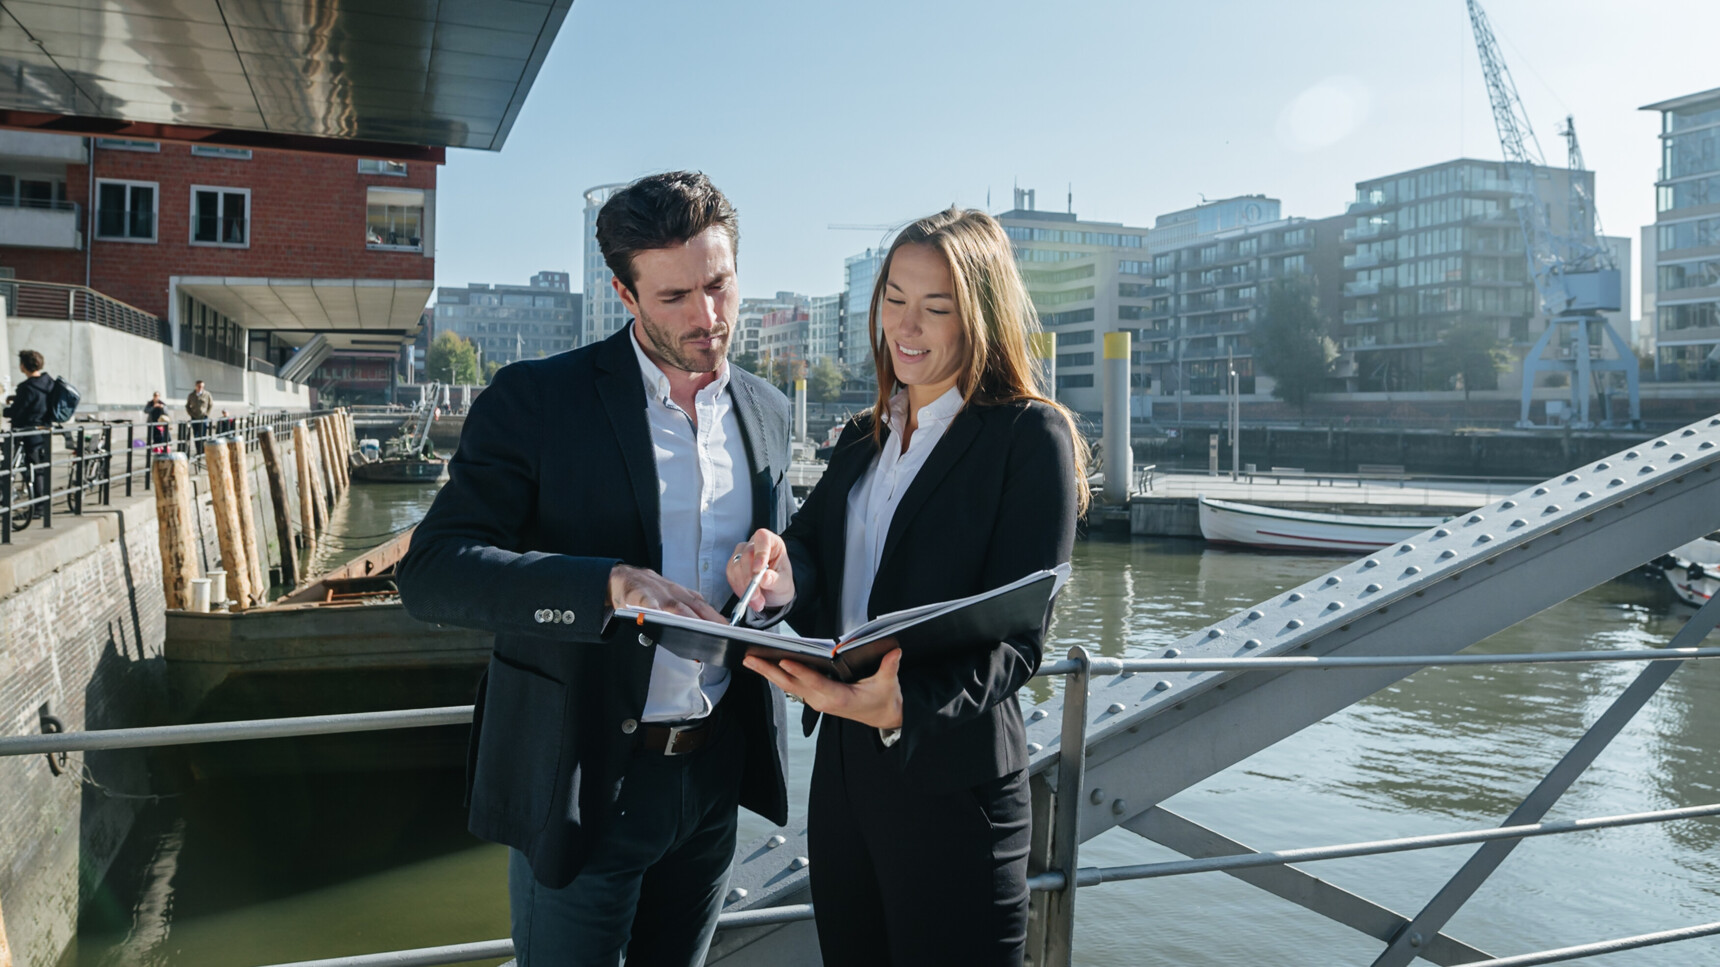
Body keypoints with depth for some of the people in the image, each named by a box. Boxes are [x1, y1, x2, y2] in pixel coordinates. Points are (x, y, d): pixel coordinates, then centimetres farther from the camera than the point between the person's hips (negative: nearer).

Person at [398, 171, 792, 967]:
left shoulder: (765, 411, 5)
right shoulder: (535, 399, -11)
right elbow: (432, 571, -19)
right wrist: (610, 583, -34)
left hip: (714, 776, 5)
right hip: (580, 782, -4)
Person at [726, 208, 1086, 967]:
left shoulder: (1031, 435, -10)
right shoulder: (863, 439, 12)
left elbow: (1016, 638, -16)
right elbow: (807, 548, 2)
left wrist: (905, 707, -34)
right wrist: (781, 576, -23)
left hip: (952, 779, -6)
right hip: (842, 763, 6)